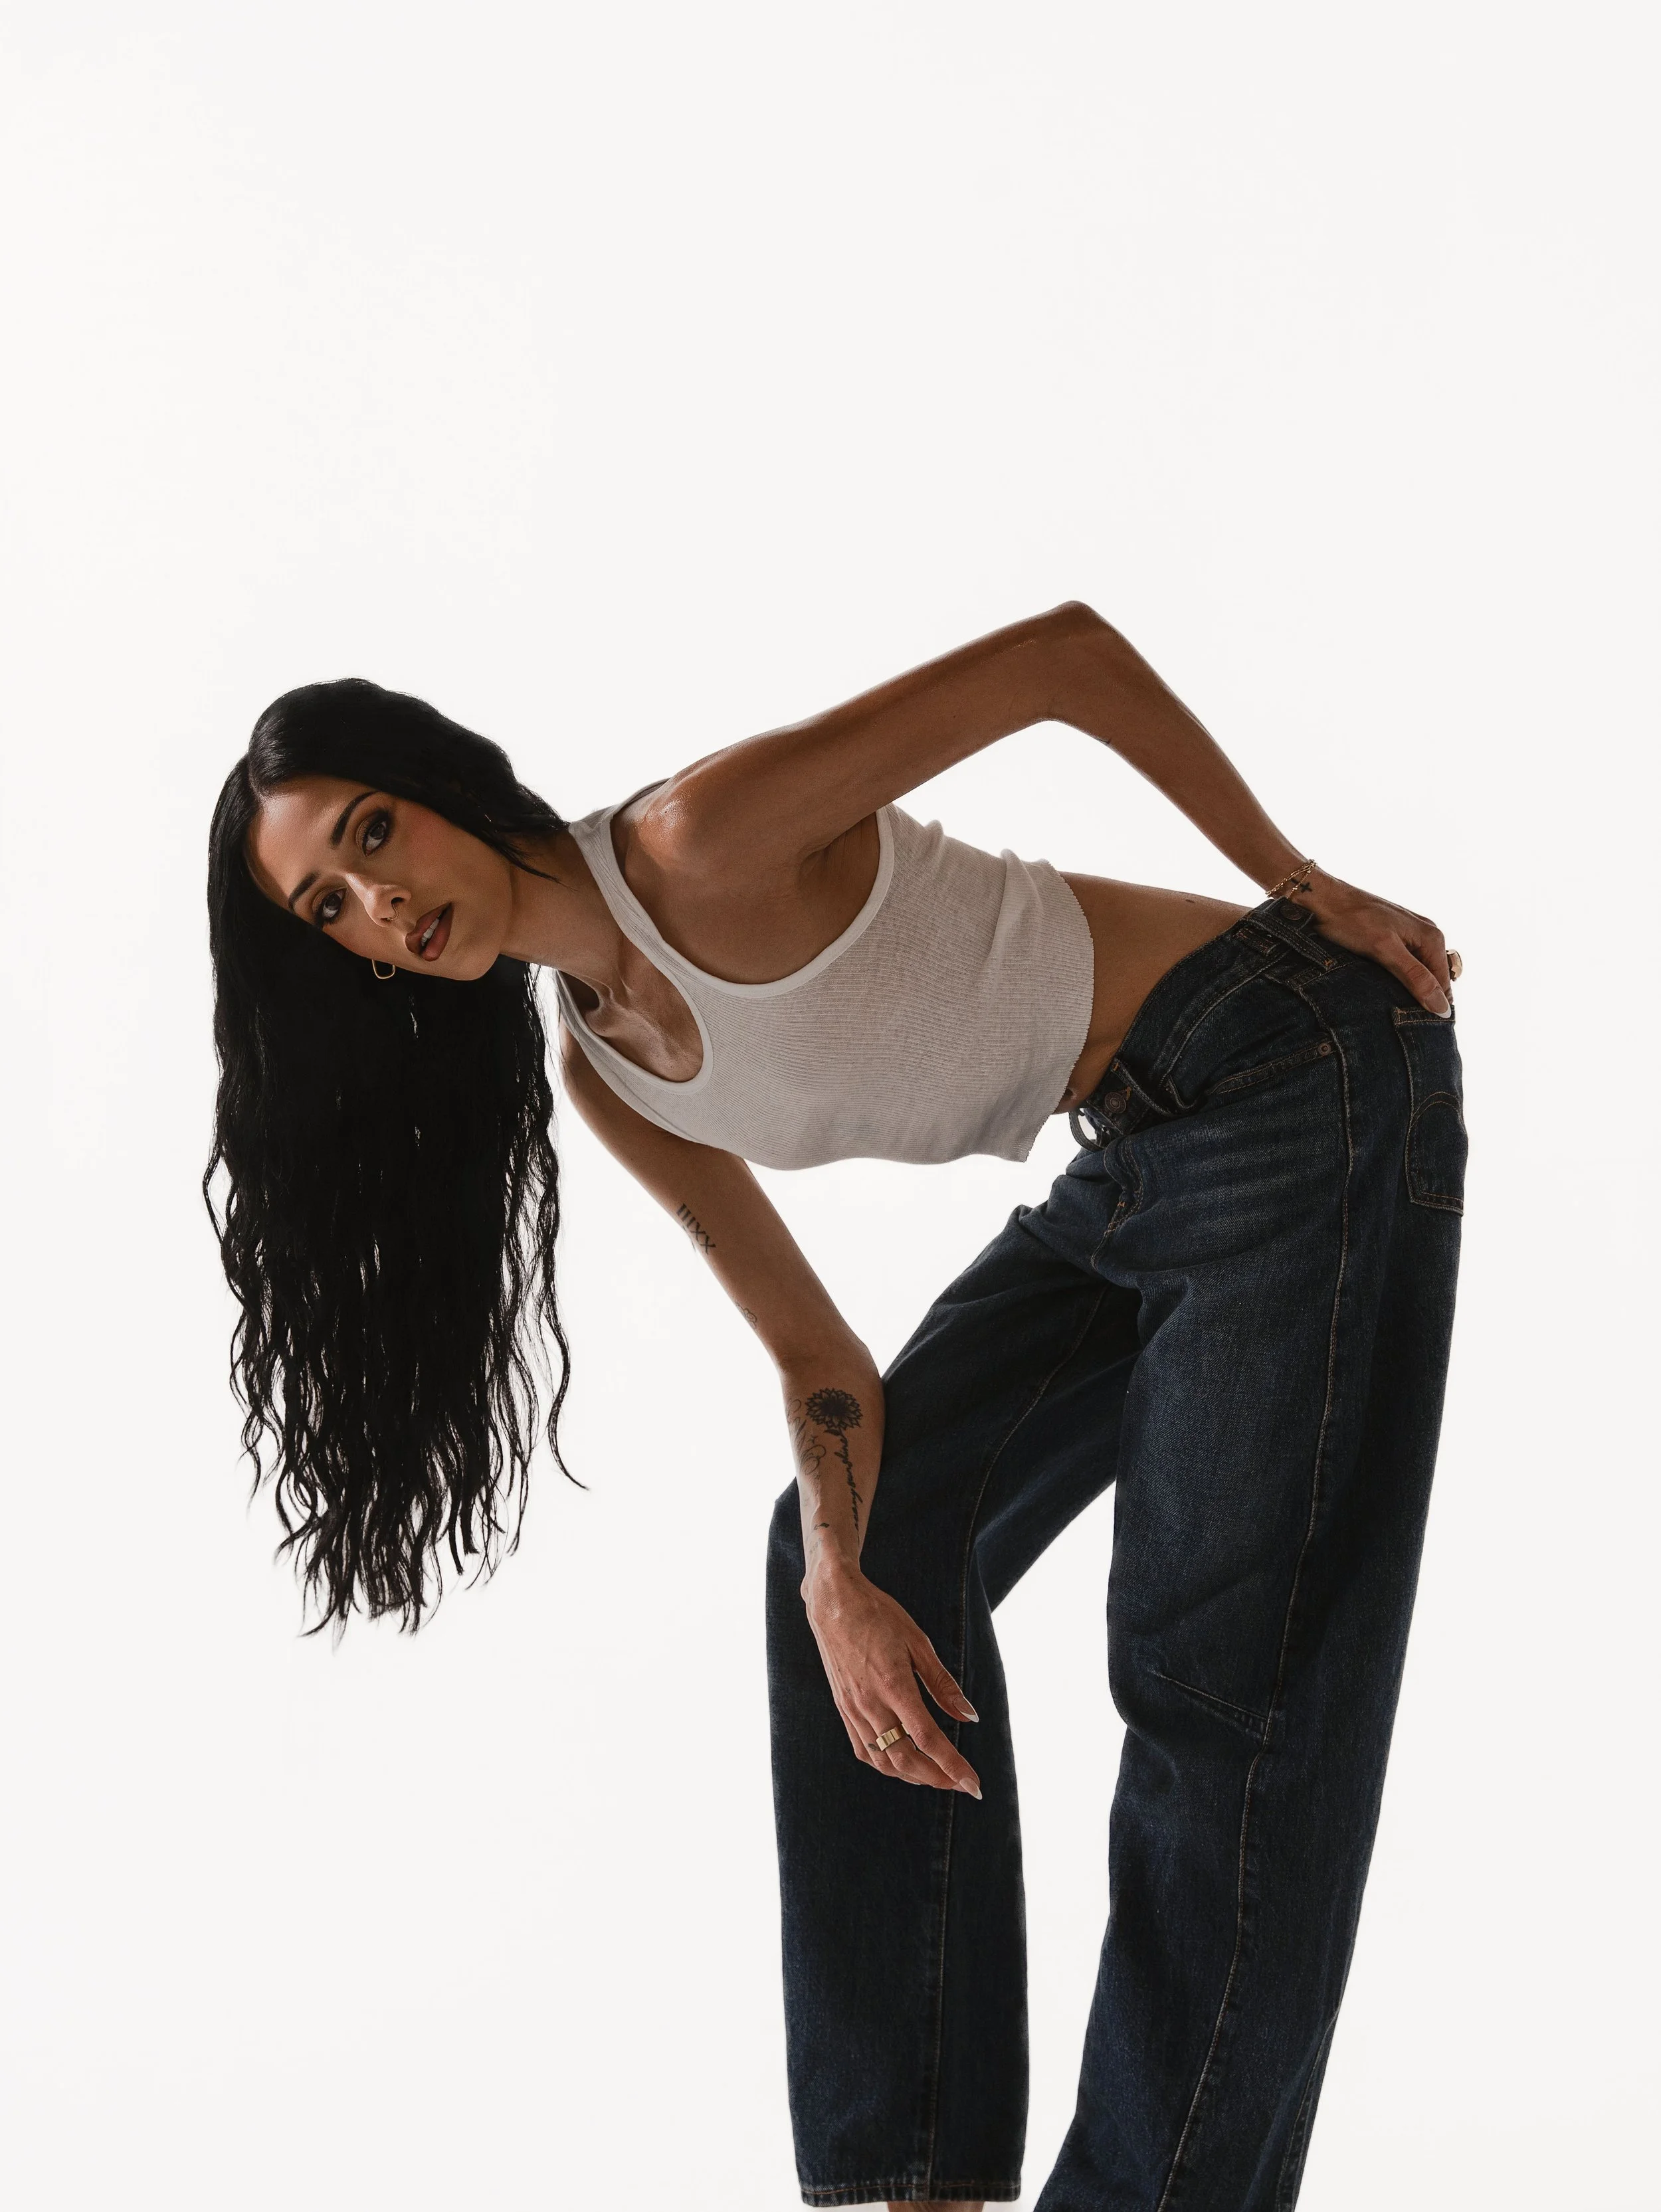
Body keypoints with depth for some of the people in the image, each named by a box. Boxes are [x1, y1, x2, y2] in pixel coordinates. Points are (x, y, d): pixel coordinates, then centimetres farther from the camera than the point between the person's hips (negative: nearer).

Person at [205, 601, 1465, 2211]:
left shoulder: (704, 838, -20)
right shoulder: (603, 1073, 4)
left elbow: (1068, 654, -17)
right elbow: (814, 1352, 4)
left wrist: (1305, 886, -10)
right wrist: (838, 1582, -13)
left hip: (1297, 1080, -8)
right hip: (1134, 1167, 9)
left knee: (1219, 1665, -9)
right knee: (874, 1551, 5)